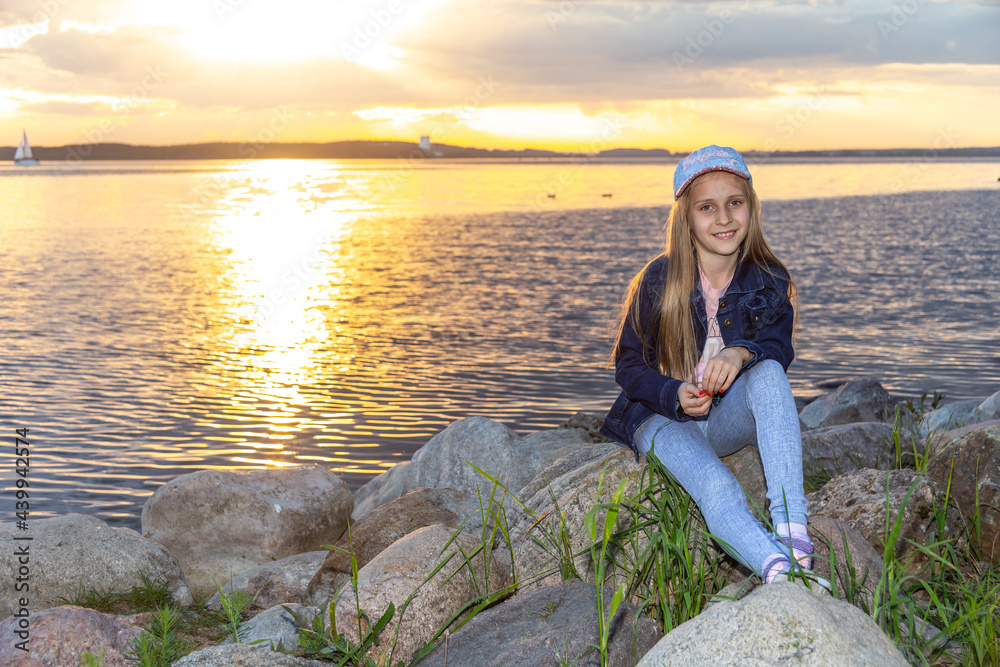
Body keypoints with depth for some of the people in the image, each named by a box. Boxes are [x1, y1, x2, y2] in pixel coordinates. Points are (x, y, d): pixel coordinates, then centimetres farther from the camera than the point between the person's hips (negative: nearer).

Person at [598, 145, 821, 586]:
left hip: (729, 418, 2)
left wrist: (743, 352, -32)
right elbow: (628, 368, -3)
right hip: (663, 420, -2)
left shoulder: (768, 281, -2)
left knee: (769, 372, -32)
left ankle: (791, 527, -43)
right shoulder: (659, 281, -8)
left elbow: (779, 346, -8)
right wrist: (676, 396, -24)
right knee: (717, 489, -34)